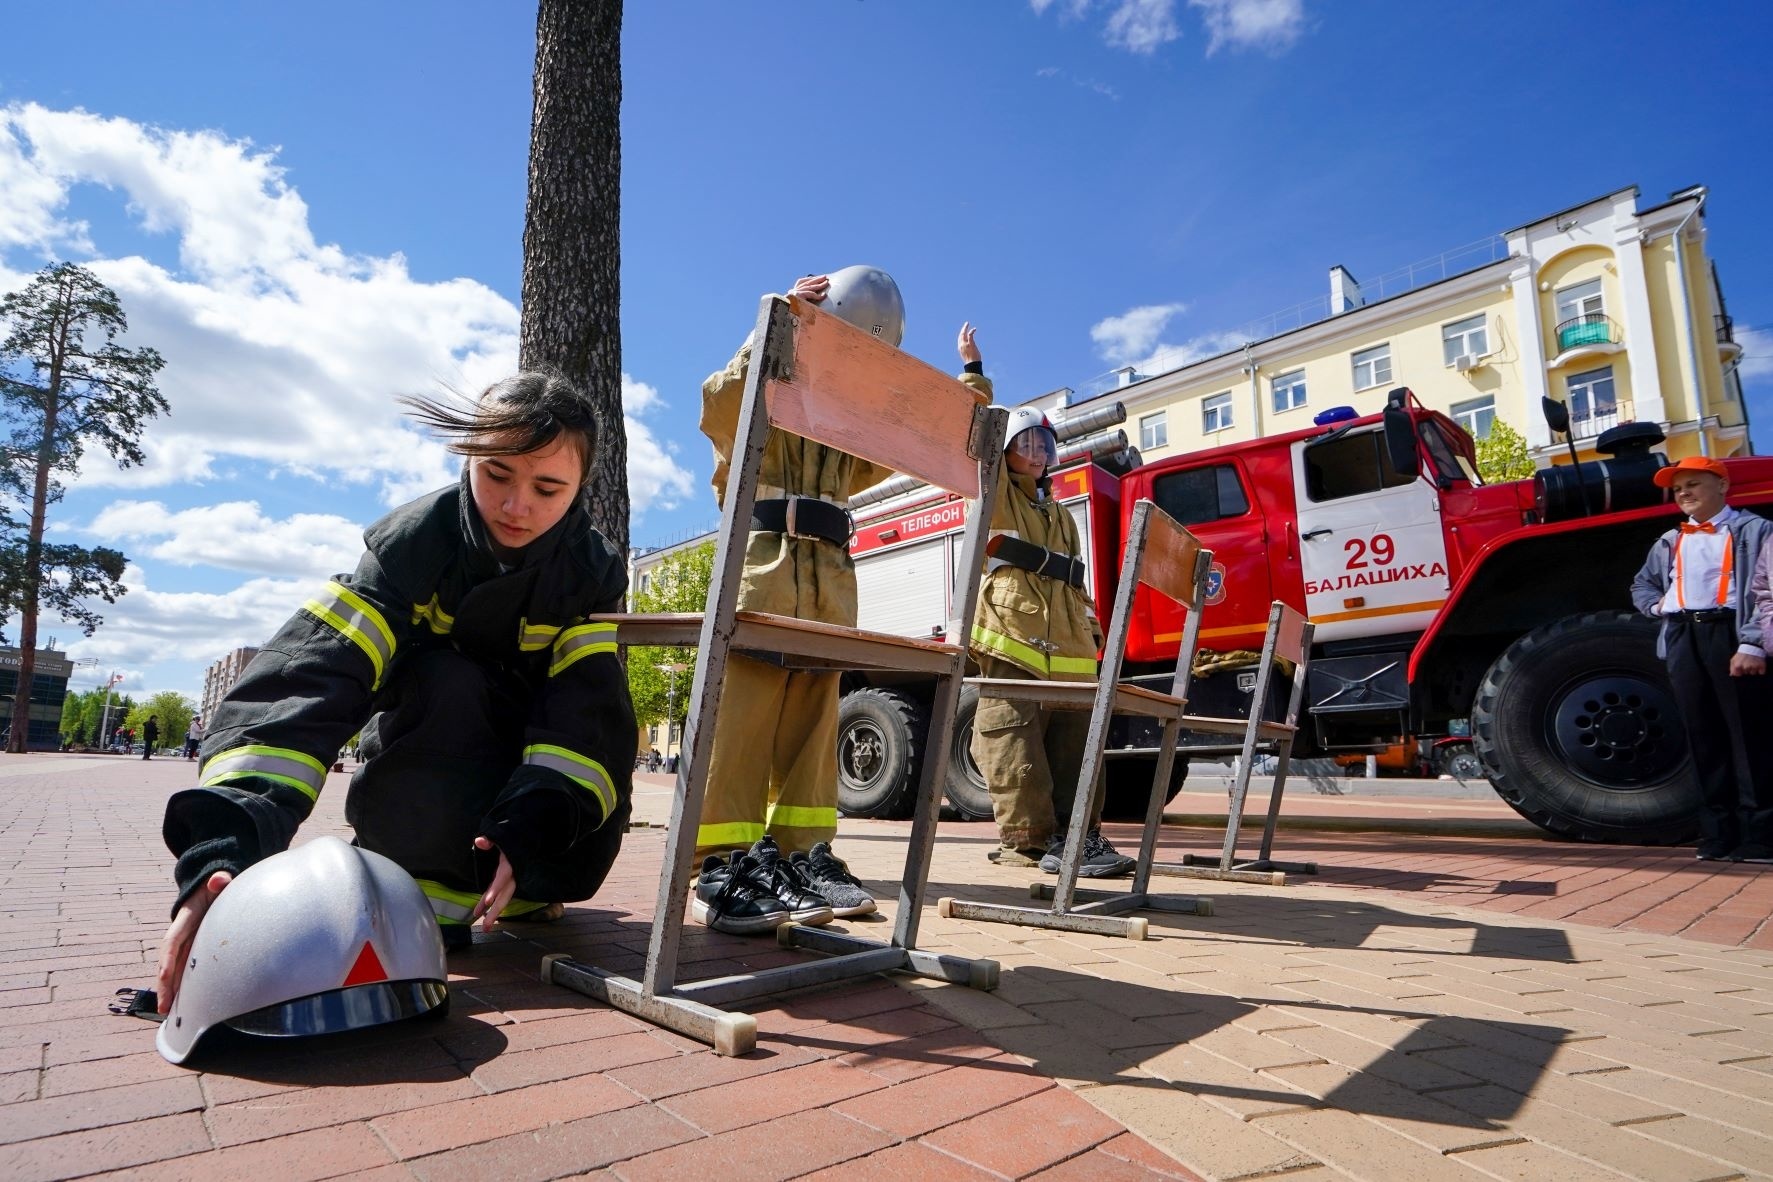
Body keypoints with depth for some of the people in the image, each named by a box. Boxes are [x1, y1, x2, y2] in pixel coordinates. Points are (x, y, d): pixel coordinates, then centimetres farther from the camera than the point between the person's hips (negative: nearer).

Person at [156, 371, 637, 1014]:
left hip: (536, 762, 3)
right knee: (444, 683, -33)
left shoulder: (592, 572, -18)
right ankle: (430, 894, -19)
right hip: (425, 763, -2)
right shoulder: (413, 543, -24)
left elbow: (588, 712, -28)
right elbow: (304, 676, -37)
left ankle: (527, 887, 3)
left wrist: (530, 831, -45)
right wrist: (225, 848, -51)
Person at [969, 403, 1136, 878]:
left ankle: (1079, 834, 9)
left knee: (1073, 742, 4)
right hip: (1010, 641, -6)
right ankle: (1029, 838, -4)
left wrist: (1091, 629, 17)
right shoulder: (996, 494, 13)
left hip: (1067, 648, 6)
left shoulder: (1061, 515, 29)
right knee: (1018, 746, -8)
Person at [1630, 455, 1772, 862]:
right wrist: (1656, 604, 11)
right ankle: (1718, 834, 11)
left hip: (1730, 635, -5)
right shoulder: (1669, 542, 21)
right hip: (1682, 640, 6)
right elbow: (1641, 583, 34)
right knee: (1703, 736, 6)